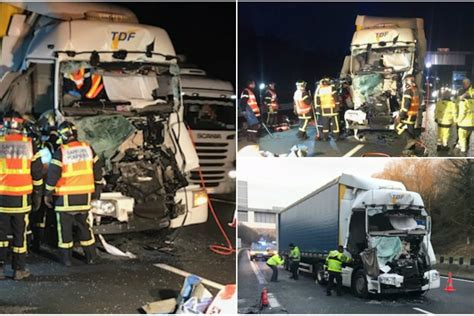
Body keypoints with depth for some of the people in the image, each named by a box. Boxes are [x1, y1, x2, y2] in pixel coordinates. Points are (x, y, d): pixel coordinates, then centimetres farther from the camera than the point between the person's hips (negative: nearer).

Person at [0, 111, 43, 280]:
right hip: (21, 198, 0)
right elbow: (37, 173, 2)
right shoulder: (29, 144, -2)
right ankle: (19, 269, 12)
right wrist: (37, 195, 12)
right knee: (20, 233, 7)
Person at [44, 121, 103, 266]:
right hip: (84, 195, 4)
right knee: (84, 225, 16)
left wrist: (48, 193, -3)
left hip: (66, 196, -4)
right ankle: (90, 256, 20)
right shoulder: (87, 148, 1)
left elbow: (53, 174, -14)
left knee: (65, 227, 6)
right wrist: (97, 188, 19)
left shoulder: (61, 152, -13)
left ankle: (66, 258, 10)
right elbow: (97, 169, 8)